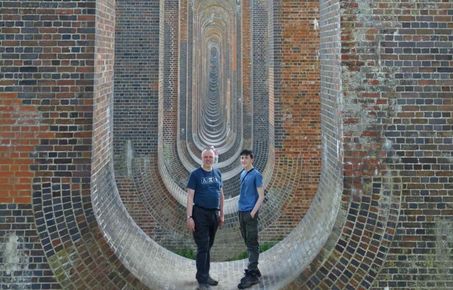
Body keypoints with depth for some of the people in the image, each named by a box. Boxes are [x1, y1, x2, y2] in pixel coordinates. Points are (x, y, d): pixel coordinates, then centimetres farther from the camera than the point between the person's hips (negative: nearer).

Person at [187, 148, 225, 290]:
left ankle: (205, 275, 24)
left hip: (214, 214, 5)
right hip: (200, 214, -5)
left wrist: (221, 214, 13)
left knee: (208, 246, 14)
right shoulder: (195, 174, -5)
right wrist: (189, 217, -16)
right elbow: (190, 196, -9)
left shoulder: (217, 173, 10)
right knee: (202, 247, -4)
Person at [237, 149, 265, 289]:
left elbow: (261, 196, -11)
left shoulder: (256, 175, -9)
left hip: (250, 213, -8)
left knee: (252, 244, -6)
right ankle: (254, 270, 23)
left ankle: (252, 275, -5)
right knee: (248, 243, 13)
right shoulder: (242, 174, 14)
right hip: (241, 212, 8)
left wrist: (252, 213, -18)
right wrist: (241, 215, 17)